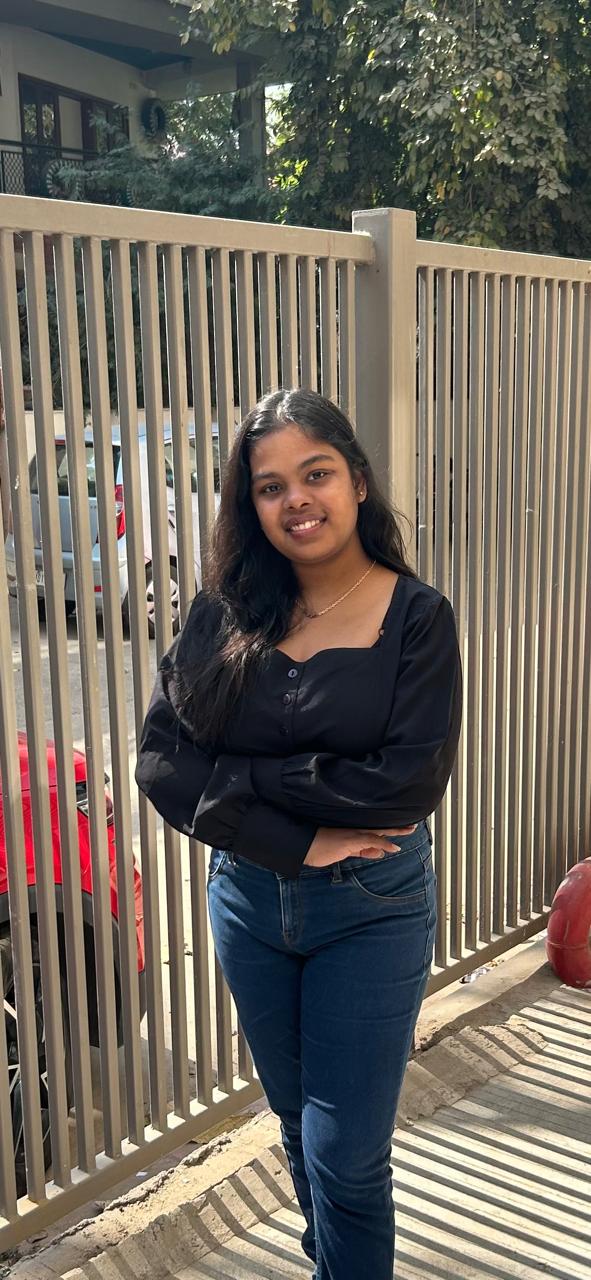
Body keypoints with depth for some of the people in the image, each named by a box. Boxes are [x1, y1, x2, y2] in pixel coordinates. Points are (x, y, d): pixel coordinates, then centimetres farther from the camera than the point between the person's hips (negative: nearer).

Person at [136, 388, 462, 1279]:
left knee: (345, 1157, 4)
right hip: (248, 899, 4)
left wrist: (243, 774, -17)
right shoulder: (225, 615, -4)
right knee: (298, 1124, 23)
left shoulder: (417, 617, -11)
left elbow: (410, 785, -20)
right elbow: (160, 760, -12)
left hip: (372, 911, -3)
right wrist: (296, 842, -21)